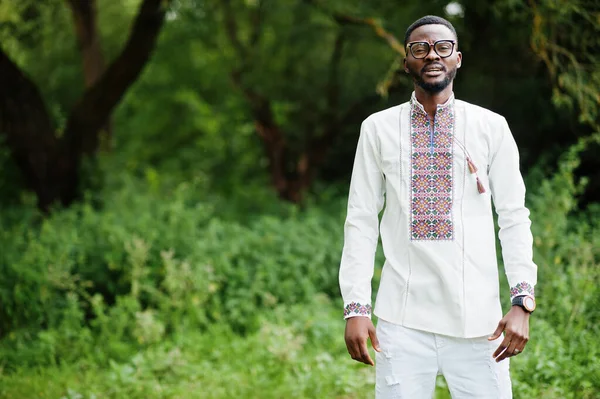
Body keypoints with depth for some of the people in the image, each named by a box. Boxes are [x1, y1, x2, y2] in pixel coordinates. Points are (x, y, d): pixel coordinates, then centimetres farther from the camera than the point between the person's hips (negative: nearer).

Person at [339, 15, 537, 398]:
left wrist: (522, 300, -7)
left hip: (478, 318, 0)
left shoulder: (491, 127, 4)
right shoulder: (378, 128, 5)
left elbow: (515, 217, 3)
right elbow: (361, 220, 4)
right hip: (403, 319, 0)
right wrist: (356, 307, -3)